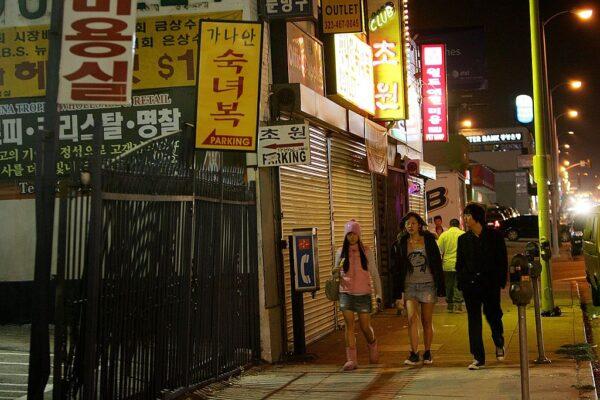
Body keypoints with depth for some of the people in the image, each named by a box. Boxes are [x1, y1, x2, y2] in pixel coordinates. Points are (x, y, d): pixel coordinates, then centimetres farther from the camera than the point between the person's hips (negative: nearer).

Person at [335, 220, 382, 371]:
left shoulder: (366, 252, 1)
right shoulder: (341, 252, 4)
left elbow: (374, 274, 4)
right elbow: (337, 272, 14)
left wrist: (378, 294, 1)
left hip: (363, 294, -1)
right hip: (346, 294, 1)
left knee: (365, 327, 4)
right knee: (349, 326, -5)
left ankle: (372, 346, 35)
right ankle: (351, 359, 0)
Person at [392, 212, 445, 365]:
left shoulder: (429, 241, 0)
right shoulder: (401, 244, 5)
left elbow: (437, 265, 1)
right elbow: (397, 269, 8)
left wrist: (440, 288, -2)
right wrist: (398, 292, 5)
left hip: (428, 285, -1)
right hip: (409, 286, 1)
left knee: (427, 321, 6)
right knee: (412, 319, -13)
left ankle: (427, 353, 18)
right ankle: (414, 354, -10)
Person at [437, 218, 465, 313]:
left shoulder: (444, 235, 0)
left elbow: (439, 251, 0)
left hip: (447, 265, 1)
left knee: (449, 286, 11)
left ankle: (450, 305, 15)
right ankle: (457, 305, -1)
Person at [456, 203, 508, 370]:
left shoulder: (494, 236, 0)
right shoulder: (463, 239, 7)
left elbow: (503, 261, 3)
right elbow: (459, 263, 10)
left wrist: (501, 281, -5)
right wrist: (460, 283, 1)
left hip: (490, 283, -2)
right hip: (470, 285, 2)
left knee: (493, 315, 2)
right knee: (474, 320, 2)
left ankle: (499, 344, 34)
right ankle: (478, 358, 7)